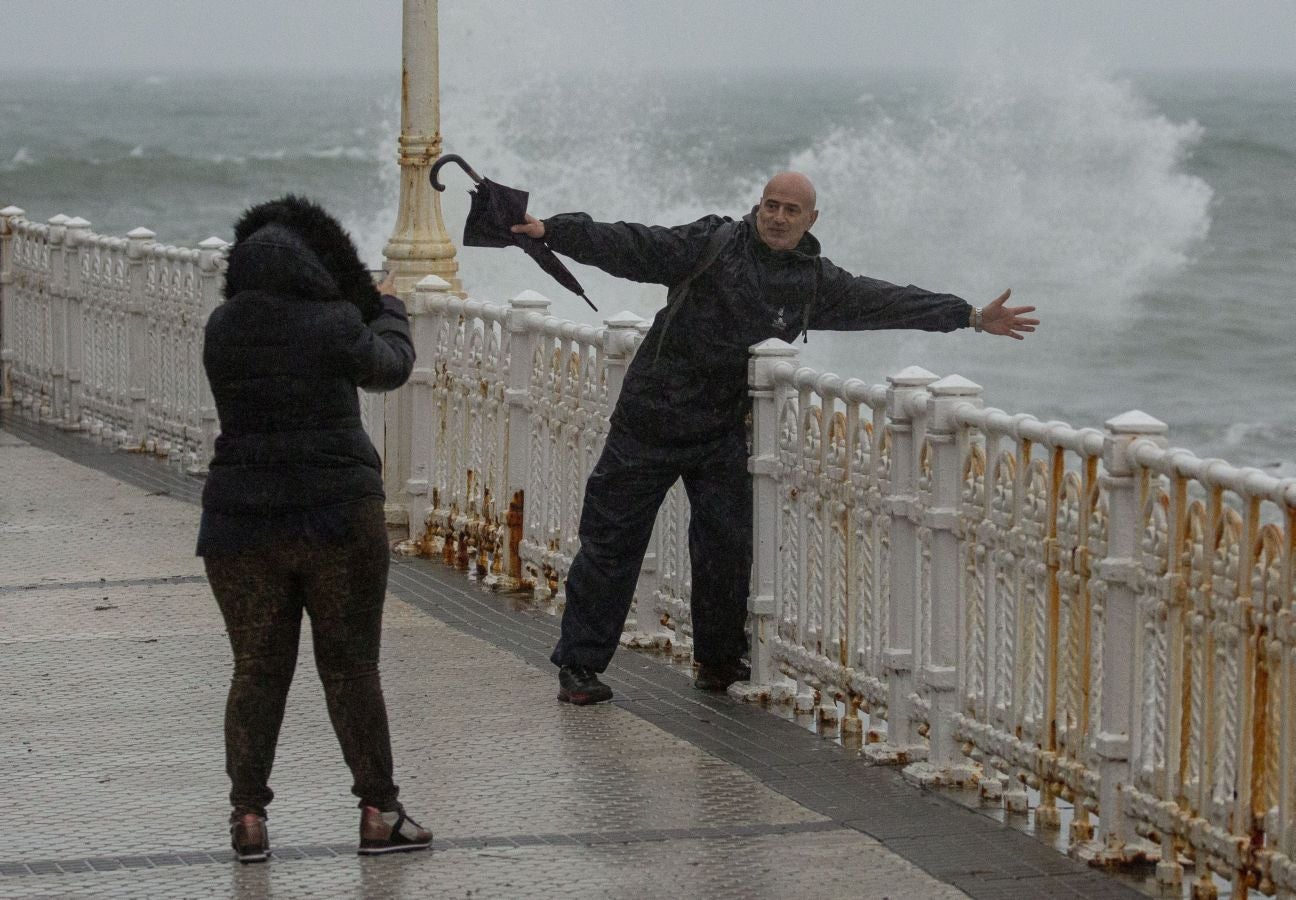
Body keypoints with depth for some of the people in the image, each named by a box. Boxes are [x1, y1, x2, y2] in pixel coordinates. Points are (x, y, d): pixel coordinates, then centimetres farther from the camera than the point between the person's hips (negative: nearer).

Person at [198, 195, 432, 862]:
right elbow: (391, 365, 5)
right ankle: (378, 812, 12)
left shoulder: (221, 330, -1)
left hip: (240, 523, 3)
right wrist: (387, 308, 27)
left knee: (256, 670, 11)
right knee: (351, 668, 7)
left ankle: (248, 815, 8)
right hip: (338, 518, -3)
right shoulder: (334, 326, -13)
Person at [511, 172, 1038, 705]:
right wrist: (552, 231, -18)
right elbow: (631, 248, -8)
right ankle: (579, 666, 6)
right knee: (611, 540, -1)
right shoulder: (711, 244, -3)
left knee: (727, 546, -1)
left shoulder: (816, 282, 8)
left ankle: (719, 660, 20)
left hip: (723, 434, 3)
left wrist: (974, 319, 5)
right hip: (653, 416, -3)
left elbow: (886, 302, 8)